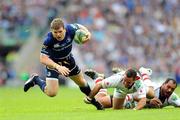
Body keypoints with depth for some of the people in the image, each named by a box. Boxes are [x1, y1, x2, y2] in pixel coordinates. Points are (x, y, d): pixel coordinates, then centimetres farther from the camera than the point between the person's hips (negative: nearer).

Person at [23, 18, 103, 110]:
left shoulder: (70, 29, -26)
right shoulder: (48, 40, -37)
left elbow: (80, 27, -2)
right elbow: (43, 59, -36)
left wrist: (87, 33, -22)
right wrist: (58, 67, -47)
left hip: (68, 60, 4)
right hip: (53, 62, -4)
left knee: (82, 83, 19)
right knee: (51, 93, -16)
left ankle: (93, 100, 48)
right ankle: (36, 80, 12)